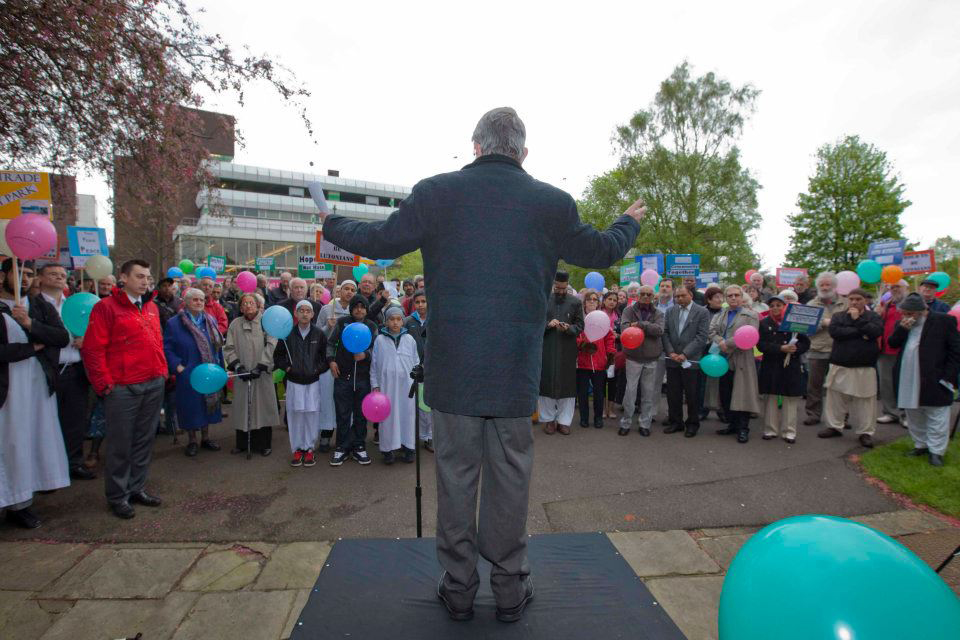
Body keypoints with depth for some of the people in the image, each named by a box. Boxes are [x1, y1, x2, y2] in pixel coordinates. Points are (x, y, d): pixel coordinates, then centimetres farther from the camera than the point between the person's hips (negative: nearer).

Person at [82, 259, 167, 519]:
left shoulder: (151, 307, 13)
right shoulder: (106, 307, -6)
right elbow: (92, 348, -9)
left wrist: (162, 370, 10)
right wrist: (105, 383, -11)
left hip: (154, 384, 6)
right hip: (123, 388, -6)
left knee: (145, 440, 13)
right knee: (120, 444, 5)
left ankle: (137, 488, 27)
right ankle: (117, 496, 19)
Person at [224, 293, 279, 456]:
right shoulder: (235, 324, 7)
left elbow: (271, 345, -8)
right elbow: (229, 348, 4)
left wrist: (260, 367, -14)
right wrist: (237, 366, -10)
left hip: (262, 374, -2)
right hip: (242, 375, 2)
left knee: (262, 407, 3)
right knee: (243, 407, 7)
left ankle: (263, 443, 15)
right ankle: (242, 443, 22)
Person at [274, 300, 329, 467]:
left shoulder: (319, 334, 1)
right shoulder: (288, 334, 1)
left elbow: (326, 356, 6)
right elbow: (277, 355, 11)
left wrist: (318, 369, -6)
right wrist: (287, 367, -3)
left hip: (313, 381, 0)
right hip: (294, 382, 0)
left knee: (312, 416, 0)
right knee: (295, 416, 4)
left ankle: (309, 449, 14)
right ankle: (297, 449, 17)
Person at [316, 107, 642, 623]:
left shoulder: (435, 193, -4)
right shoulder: (553, 203, -1)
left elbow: (379, 241, 5)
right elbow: (602, 253, 13)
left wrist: (331, 224, 27)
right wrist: (630, 222, 36)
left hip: (452, 368, 0)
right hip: (516, 373, 1)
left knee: (455, 477, 13)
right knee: (509, 478, 14)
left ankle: (458, 588, 30)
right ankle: (510, 590, 29)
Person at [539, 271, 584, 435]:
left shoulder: (576, 302, 4)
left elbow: (580, 325, 3)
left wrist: (568, 328, -16)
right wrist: (548, 324, -14)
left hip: (567, 350, 0)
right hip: (546, 349, 0)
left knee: (567, 384, 2)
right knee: (546, 383, 3)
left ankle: (563, 420, 13)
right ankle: (548, 419, 16)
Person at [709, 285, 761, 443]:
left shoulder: (751, 315, -2)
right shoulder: (720, 315, 16)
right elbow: (712, 331, 3)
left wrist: (726, 343, -13)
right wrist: (720, 342, -16)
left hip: (741, 360, -6)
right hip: (724, 360, 6)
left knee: (742, 395, -3)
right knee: (725, 396, 11)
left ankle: (743, 429, 8)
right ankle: (733, 425, 24)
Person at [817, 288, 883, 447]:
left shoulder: (873, 316, 7)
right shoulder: (839, 316, 8)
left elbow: (876, 331, -13)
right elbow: (834, 331, -11)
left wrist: (857, 319, -9)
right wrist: (860, 332, -12)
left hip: (864, 366, -1)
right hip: (840, 365, 2)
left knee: (865, 400, -1)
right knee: (836, 397, 7)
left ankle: (865, 432, 12)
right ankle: (835, 426, 21)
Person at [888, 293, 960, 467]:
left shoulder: (944, 321, -6)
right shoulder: (904, 324, 9)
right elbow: (892, 343, 5)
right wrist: (902, 328, -11)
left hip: (934, 381, -5)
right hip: (908, 381, 5)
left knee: (937, 417, 3)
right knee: (913, 417, 14)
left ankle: (936, 451, 12)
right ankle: (921, 445, 27)